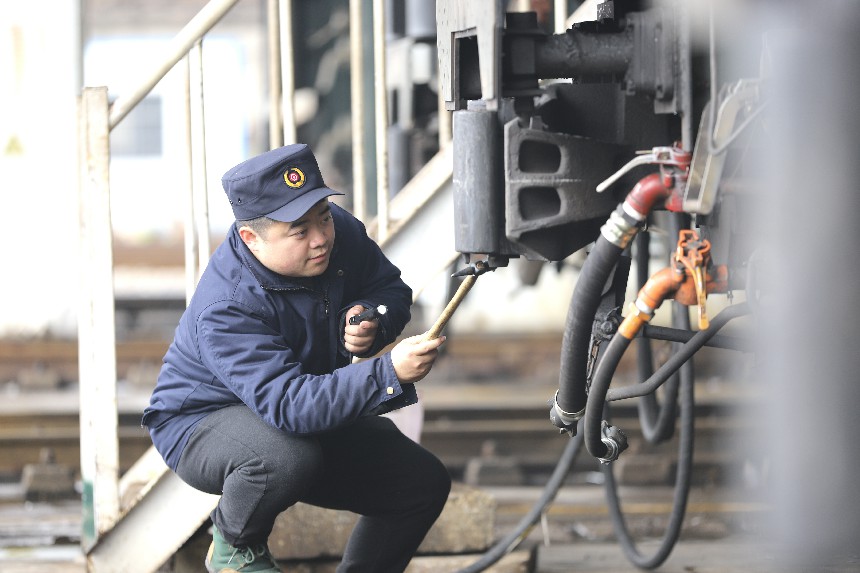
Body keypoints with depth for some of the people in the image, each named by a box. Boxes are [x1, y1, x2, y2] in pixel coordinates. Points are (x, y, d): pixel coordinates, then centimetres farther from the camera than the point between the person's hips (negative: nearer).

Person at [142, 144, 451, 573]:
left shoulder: (339, 232, -14)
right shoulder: (226, 310, -36)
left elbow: (391, 288, 6)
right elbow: (288, 405, -46)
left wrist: (369, 321, -20)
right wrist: (388, 374, -56)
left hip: (315, 413, 7)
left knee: (424, 484, -3)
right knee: (290, 453, -40)